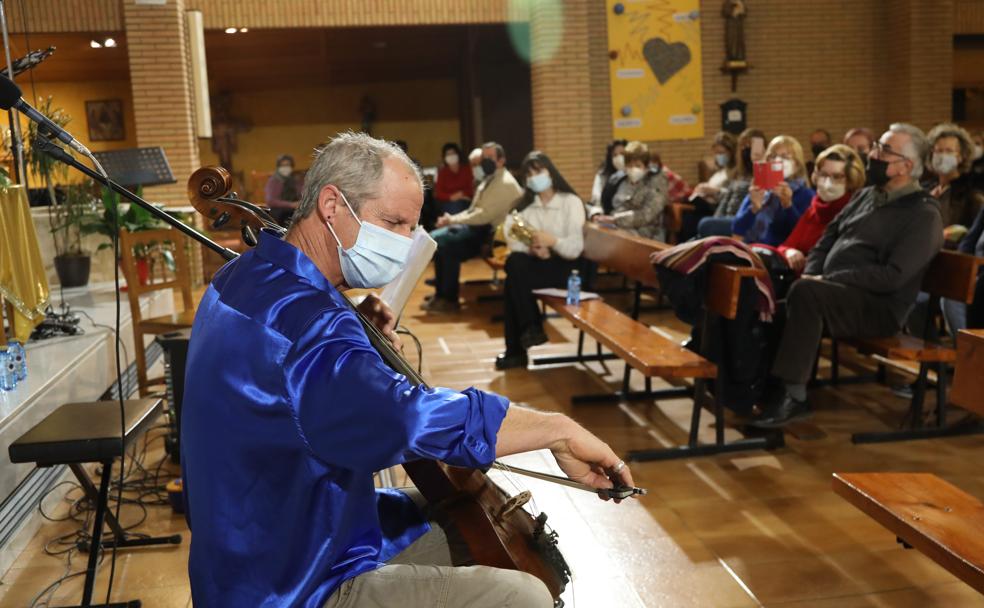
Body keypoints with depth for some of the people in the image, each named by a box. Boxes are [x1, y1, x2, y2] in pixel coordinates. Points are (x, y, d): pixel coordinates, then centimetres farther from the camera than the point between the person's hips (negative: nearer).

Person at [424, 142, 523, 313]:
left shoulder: (505, 184, -16)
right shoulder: (489, 179, 16)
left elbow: (484, 215, -24)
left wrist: (452, 220, -18)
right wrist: (452, 219, 3)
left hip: (490, 232, -10)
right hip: (476, 225, 10)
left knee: (446, 244, -24)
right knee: (436, 238, -4)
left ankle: (449, 300, -13)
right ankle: (441, 292, 1)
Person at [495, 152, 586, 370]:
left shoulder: (571, 202, -3)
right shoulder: (526, 204, 11)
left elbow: (575, 249, -13)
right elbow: (512, 240, -2)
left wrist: (552, 241, -31)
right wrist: (532, 248, -22)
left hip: (566, 267, -5)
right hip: (537, 262, 5)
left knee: (513, 280, -29)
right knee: (514, 261, -31)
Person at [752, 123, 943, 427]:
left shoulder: (923, 215, -8)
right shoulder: (865, 195, 17)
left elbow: (893, 276, -18)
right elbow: (826, 241, 18)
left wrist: (826, 281, -20)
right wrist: (810, 276, -2)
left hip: (879, 307, -8)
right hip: (832, 295, 8)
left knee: (804, 293, -34)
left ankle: (795, 397, -29)